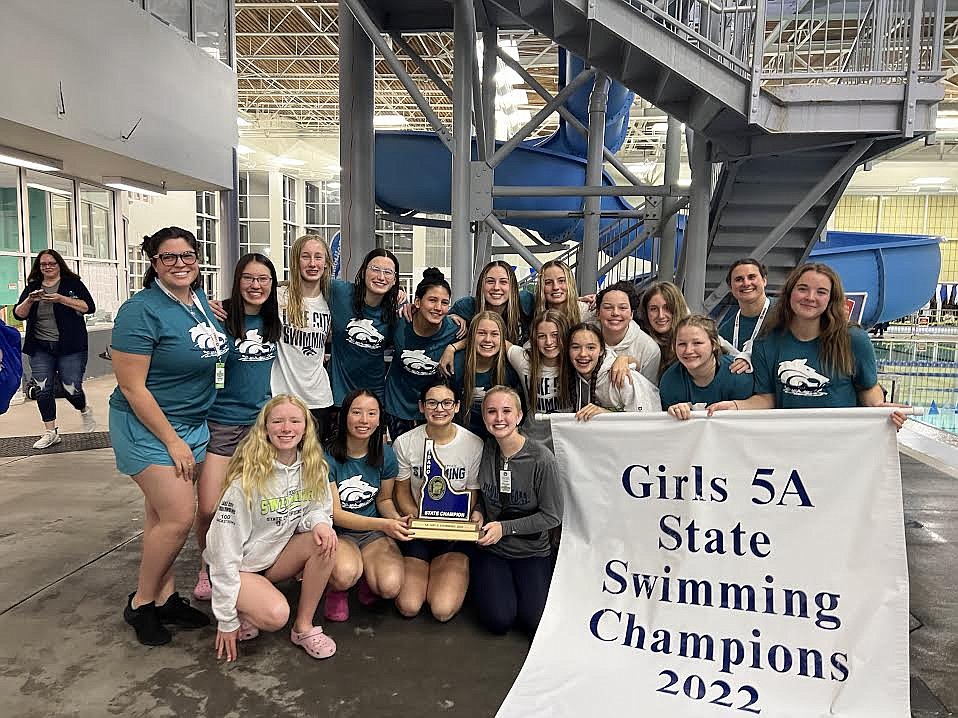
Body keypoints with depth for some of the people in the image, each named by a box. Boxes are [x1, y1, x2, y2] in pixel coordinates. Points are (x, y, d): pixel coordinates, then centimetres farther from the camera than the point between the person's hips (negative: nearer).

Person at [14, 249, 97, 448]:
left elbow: (89, 307, -9)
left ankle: (85, 411, 28)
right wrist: (30, 300, -14)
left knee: (72, 389, -5)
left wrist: (62, 299, -18)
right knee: (44, 390, 2)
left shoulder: (73, 283, 2)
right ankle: (50, 432, 13)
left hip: (70, 347, -3)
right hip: (40, 349, 4)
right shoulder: (32, 287, 11)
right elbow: (19, 314, 5)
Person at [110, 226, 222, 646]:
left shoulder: (202, 301, 5)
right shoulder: (141, 310, -17)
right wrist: (172, 442, -16)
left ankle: (164, 598, 23)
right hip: (148, 426, -6)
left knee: (162, 515, 13)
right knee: (179, 517, -9)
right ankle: (140, 604, 11)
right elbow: (131, 387, -18)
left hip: (192, 423, 7)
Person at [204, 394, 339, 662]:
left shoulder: (313, 468, -8)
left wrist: (320, 522, -26)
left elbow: (317, 510, 3)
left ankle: (303, 627, -8)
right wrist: (227, 620, -17)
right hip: (239, 566, -5)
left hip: (277, 555, 6)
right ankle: (244, 609, 4)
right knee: (275, 615, -31)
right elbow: (225, 549, -21)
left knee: (324, 542, -23)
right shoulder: (247, 478, -24)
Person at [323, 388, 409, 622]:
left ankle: (368, 578, 11)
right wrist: (384, 524, -26)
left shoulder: (385, 455, -1)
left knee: (390, 587, -26)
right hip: (337, 533, -3)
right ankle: (336, 589, 2)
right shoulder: (327, 457, -14)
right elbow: (334, 513, -15)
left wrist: (397, 519, -13)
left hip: (374, 534, 3)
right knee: (346, 574, -37)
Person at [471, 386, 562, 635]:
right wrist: (478, 512, -9)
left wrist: (505, 527, -18)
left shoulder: (542, 459, -19)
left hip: (532, 551, -1)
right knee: (499, 620, -16)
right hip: (490, 549, 2)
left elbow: (552, 516, -12)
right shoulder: (485, 450, -7)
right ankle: (484, 583, 16)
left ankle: (519, 583, 14)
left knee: (535, 621, -17)